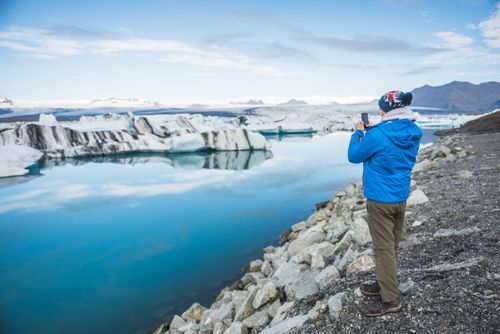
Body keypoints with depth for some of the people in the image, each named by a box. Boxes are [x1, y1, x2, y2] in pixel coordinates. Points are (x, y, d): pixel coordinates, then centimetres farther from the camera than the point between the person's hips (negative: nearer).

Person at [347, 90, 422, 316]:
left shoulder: (377, 135, -21)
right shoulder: (413, 133, 2)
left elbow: (354, 156, -6)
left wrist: (359, 132, 7)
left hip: (380, 200, -8)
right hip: (401, 198, 8)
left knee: (384, 249, 1)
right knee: (391, 246, 19)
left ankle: (390, 300, 11)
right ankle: (385, 284, 36)